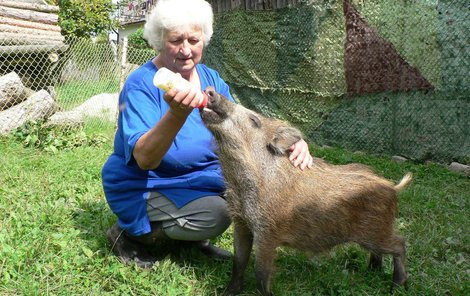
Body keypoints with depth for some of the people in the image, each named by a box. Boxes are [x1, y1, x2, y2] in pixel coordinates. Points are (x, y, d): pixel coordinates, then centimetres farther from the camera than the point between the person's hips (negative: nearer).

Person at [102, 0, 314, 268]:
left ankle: (194, 238, 8)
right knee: (214, 215, -27)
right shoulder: (141, 86, -21)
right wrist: (177, 114, -51)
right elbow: (144, 159, -33)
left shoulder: (211, 78, -2)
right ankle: (130, 234, -4)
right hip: (145, 187, -6)